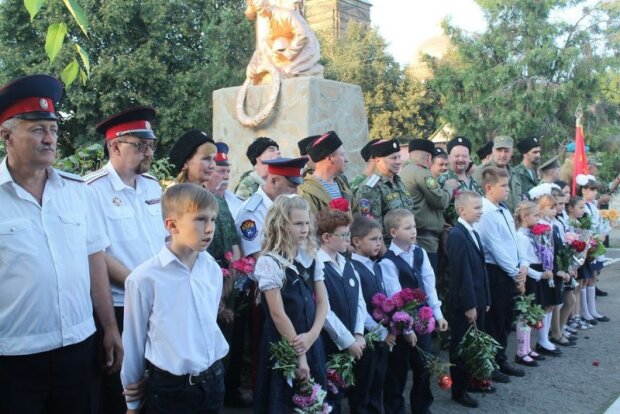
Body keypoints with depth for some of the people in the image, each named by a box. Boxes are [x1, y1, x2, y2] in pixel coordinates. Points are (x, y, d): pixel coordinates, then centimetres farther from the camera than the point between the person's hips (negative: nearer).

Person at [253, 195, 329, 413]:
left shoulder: (310, 258, 5)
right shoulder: (269, 262, -14)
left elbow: (322, 302, 6)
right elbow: (278, 314, -15)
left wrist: (311, 335, -10)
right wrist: (298, 355, -12)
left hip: (311, 343, 6)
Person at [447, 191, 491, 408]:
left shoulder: (473, 233, 13)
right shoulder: (457, 235, -18)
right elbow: (462, 273, -20)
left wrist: (485, 299, 14)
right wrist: (469, 305, -20)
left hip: (477, 300, 9)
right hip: (465, 303, -9)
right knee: (461, 346, 4)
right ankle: (459, 390, 15)